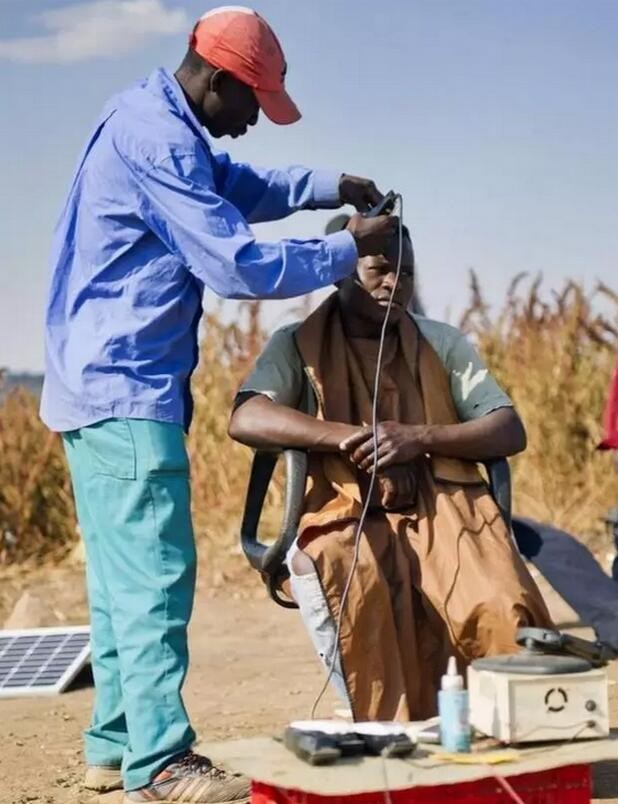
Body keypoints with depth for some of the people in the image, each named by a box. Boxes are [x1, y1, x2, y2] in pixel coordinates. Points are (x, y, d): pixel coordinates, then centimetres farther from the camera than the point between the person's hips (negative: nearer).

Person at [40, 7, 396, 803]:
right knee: (155, 573, -9)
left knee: (121, 575, 13)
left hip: (98, 387, 11)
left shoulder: (152, 120, 14)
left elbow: (238, 186, 27)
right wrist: (347, 250, -8)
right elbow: (238, 265, -19)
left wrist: (329, 187, 13)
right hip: (127, 393, -11)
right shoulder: (157, 140, -18)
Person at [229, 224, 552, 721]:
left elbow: (510, 432, 8)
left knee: (502, 615, -30)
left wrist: (420, 438, -10)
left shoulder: (442, 344, 19)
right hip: (347, 517, -1)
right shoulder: (298, 344, 12)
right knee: (352, 588, -38)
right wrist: (347, 435, -19)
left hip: (444, 507, 2)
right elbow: (246, 420, -7)